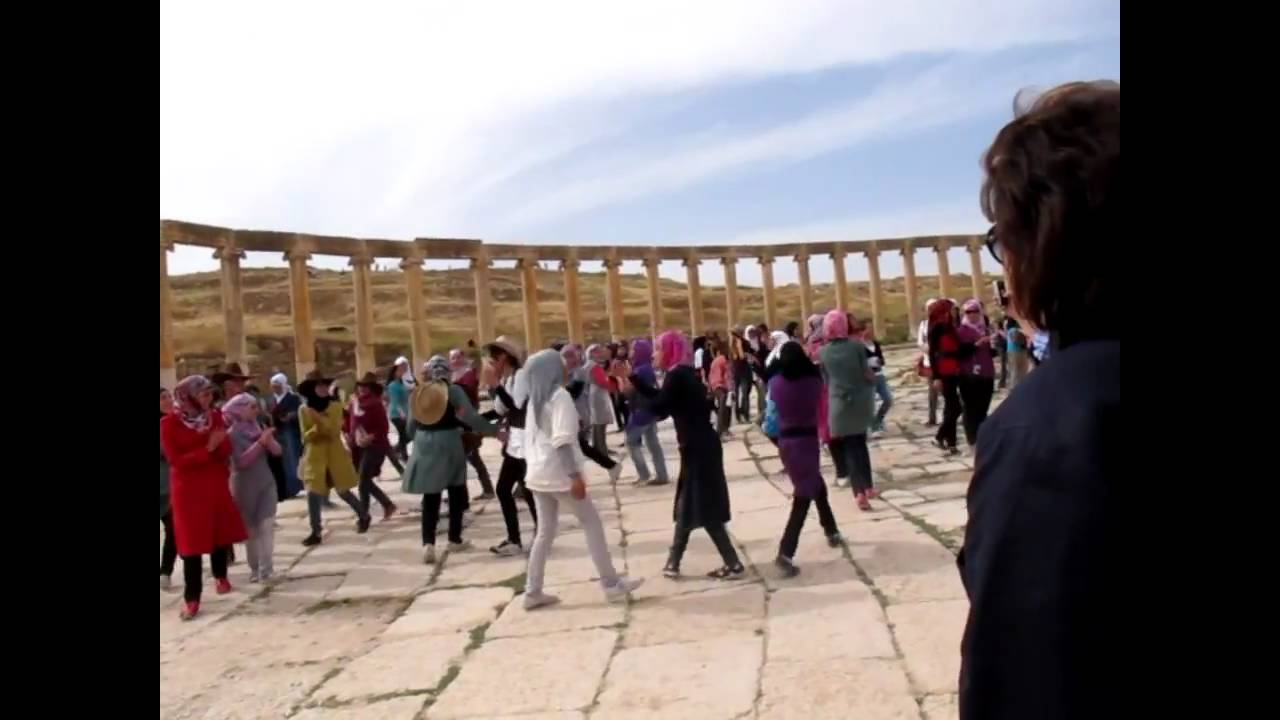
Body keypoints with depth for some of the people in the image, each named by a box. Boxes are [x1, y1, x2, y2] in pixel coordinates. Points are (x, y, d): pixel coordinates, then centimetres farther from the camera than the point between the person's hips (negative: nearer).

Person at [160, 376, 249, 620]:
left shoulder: (215, 417, 3)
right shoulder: (168, 424, -11)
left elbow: (227, 451, 2)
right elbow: (177, 460, -15)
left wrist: (219, 442, -21)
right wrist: (208, 448, -23)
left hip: (217, 485, 5)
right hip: (188, 490, -4)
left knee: (221, 533, 15)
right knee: (192, 543, -2)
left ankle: (220, 576, 39)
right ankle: (191, 599, 6)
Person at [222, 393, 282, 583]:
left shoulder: (258, 427, 4)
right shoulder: (232, 434, -11)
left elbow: (277, 451, 3)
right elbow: (241, 461, -20)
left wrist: (269, 440, -16)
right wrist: (260, 442, -23)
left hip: (266, 483, 3)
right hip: (244, 487, -3)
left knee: (267, 525, -7)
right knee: (251, 529, 7)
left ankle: (265, 568, -3)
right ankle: (255, 569, 20)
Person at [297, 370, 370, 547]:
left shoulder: (335, 407, -4)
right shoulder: (304, 410, -2)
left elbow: (335, 431, -14)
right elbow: (306, 436, -4)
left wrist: (320, 418, -27)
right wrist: (316, 427, -22)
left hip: (335, 455, -1)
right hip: (315, 456, 1)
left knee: (343, 491, 8)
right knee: (313, 493, -9)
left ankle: (363, 517, 31)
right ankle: (316, 533, 1)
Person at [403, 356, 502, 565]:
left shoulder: (416, 394, 5)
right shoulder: (453, 390, -6)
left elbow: (411, 426, 11)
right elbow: (472, 418, -12)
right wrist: (495, 430, -3)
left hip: (425, 446, 3)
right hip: (448, 444, -3)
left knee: (430, 497, 5)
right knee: (456, 493, 14)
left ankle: (428, 543, -9)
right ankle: (455, 540, 22)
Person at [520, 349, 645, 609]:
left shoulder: (536, 400, 13)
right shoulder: (560, 396, -13)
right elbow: (562, 441, -21)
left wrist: (533, 464, 20)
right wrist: (575, 476, -22)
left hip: (538, 473, 8)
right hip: (557, 473, -8)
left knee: (545, 531, 13)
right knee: (592, 523, 2)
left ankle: (533, 592, 13)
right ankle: (611, 584, 5)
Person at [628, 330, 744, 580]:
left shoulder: (677, 376, -16)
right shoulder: (684, 374, 13)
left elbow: (657, 407, -18)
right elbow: (662, 400, 16)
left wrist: (632, 391, -3)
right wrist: (633, 378, 17)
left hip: (698, 448, -10)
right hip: (700, 446, 10)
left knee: (704, 510, -3)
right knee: (688, 506, 16)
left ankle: (733, 565, 2)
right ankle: (673, 562, 27)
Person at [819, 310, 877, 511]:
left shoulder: (823, 352, -4)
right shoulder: (857, 346, -8)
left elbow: (825, 379, 4)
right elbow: (867, 374, -4)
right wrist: (873, 382, 17)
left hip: (839, 404, 0)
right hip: (860, 401, 0)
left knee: (850, 448, 4)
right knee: (861, 444, 20)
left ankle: (860, 492, -7)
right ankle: (867, 486, 24)